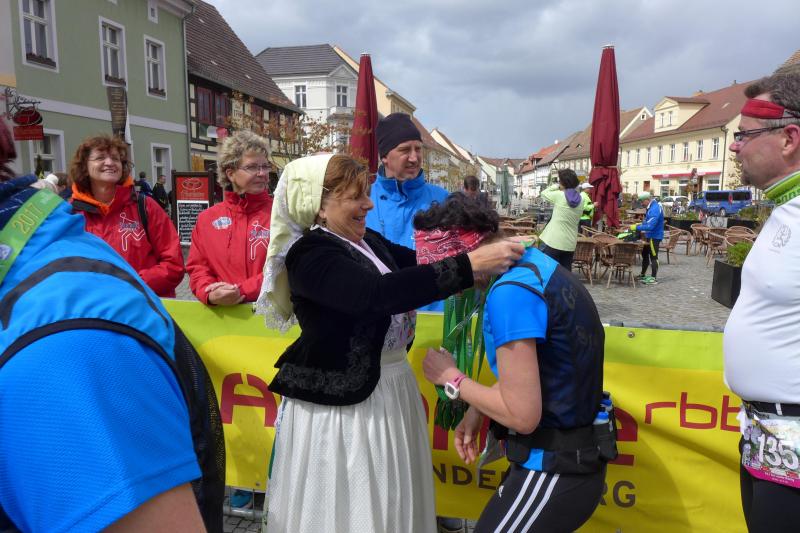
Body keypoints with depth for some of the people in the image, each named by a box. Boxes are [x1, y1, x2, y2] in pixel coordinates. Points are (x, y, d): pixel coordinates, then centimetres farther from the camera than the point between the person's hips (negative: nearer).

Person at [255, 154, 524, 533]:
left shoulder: (367, 240, 5)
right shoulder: (310, 254, -20)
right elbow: (379, 294, -34)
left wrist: (486, 250, -11)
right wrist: (470, 266, -36)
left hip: (389, 384, 8)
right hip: (338, 398, -8)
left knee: (390, 502, 21)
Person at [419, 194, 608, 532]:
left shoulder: (510, 292, -26)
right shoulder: (532, 262, 3)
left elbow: (522, 415, -24)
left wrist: (452, 379, -12)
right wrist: (476, 410, 5)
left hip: (555, 471, -9)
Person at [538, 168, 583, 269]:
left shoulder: (559, 195, -9)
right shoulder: (580, 200, 7)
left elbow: (544, 193, 6)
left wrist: (555, 186, 19)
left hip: (553, 241, -6)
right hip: (570, 244, 6)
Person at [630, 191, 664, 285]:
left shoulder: (655, 209, -24)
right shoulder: (651, 207, 7)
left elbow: (650, 226, -30)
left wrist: (637, 227, -25)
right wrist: (640, 225, 6)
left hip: (654, 236, -10)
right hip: (650, 236, 10)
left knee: (653, 257, -4)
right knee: (645, 254, 18)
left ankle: (654, 278, 2)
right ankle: (643, 275, 29)